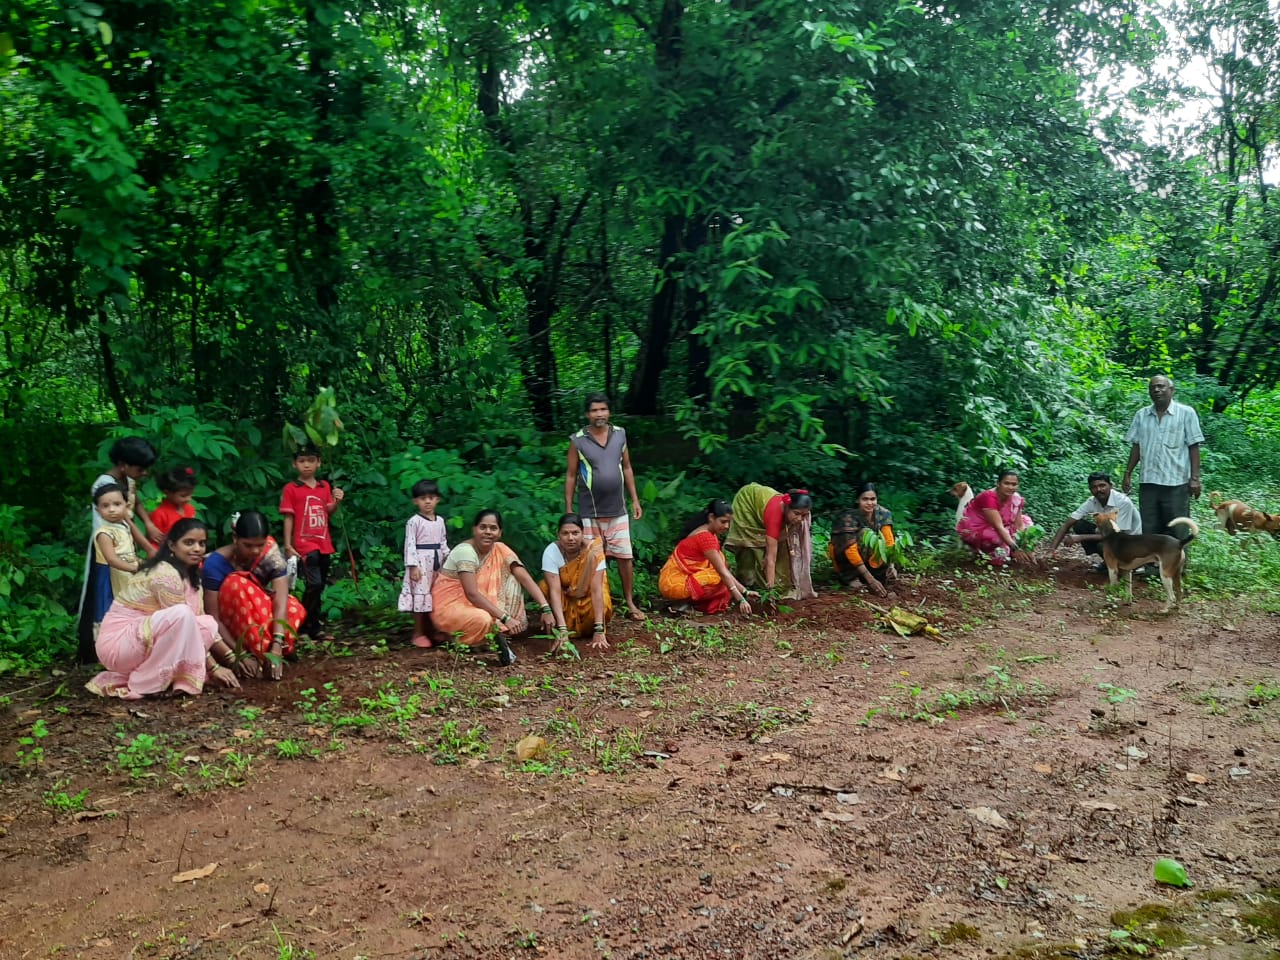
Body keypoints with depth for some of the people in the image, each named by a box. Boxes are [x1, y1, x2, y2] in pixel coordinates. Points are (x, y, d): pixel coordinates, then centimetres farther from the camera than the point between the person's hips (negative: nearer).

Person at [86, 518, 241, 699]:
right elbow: (183, 619, -19)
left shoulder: (190, 575, 9)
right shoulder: (166, 574, -20)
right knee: (181, 615, -30)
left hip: (143, 640, 10)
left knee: (208, 623, 0)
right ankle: (145, 684, -17)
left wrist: (232, 657, 2)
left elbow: (197, 621, 9)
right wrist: (213, 667, -15)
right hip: (117, 643, -10)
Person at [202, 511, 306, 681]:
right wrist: (239, 654, -33)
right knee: (237, 584, -32)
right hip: (229, 626, -2)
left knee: (294, 609, -28)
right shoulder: (216, 563, -23)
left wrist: (276, 646, -40)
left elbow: (281, 602, -27)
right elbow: (213, 617, -24)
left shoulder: (272, 556, -17)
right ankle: (259, 653, -27)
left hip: (263, 618, 2)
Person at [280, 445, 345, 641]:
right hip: (305, 545, -6)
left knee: (319, 586, 12)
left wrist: (336, 501, -7)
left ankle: (306, 622, 27)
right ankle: (314, 627, -4)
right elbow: (288, 518, -4)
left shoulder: (325, 486, 10)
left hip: (324, 545, 6)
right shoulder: (291, 489, -3)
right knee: (314, 584, -14)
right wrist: (288, 546, -8)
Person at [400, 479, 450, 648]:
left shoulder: (440, 521, 10)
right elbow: (410, 545, -13)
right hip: (421, 562, -6)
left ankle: (429, 631, 19)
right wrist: (412, 566, -19)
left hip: (436, 562, 6)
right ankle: (418, 634, 2)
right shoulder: (414, 522, -9)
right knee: (421, 597, -6)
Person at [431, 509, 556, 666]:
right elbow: (472, 594, -30)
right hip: (449, 605, -8)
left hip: (475, 603, 8)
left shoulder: (500, 550, -4)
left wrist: (546, 609, -25)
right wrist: (505, 618, -34)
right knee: (484, 620, -36)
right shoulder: (465, 551, -23)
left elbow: (525, 578, -12)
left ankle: (498, 633, -11)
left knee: (512, 581, -10)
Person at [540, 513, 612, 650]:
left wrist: (599, 631, -39)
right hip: (564, 598, 1)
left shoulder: (593, 550, -27)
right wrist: (562, 630, -43)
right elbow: (554, 590, -33)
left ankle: (590, 628, 2)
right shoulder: (551, 552, -26)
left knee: (603, 609, -33)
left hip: (587, 597, -1)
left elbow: (596, 589, -32)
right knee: (544, 587, -30)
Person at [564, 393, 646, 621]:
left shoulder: (620, 434, 2)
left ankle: (630, 603, 15)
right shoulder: (578, 440, -6)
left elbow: (627, 468, 10)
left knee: (625, 557, 4)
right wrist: (568, 509, -4)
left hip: (618, 511, 2)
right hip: (589, 513, -2)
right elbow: (571, 475, -2)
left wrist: (635, 500, 7)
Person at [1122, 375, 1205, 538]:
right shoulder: (1141, 415, 9)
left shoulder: (1186, 413, -1)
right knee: (1148, 530, 7)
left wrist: (1195, 478, -9)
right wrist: (1127, 474, 8)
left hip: (1176, 483, -4)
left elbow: (1194, 447, -3)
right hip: (1148, 482, 4)